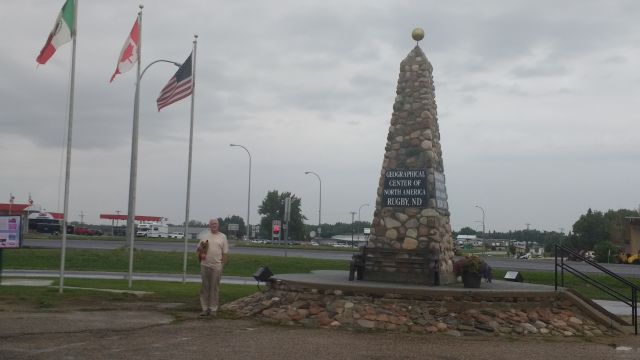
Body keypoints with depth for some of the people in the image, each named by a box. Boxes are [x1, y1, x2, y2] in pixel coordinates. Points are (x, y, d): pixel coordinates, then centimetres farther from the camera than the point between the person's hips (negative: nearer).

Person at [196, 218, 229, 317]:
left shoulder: (222, 237, 3)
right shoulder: (204, 235, 9)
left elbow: (224, 253, 3)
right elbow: (198, 249, 15)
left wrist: (222, 265, -3)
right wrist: (200, 252, -8)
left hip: (216, 266, -2)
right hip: (205, 265, 2)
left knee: (214, 288, 3)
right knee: (204, 287, 6)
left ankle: (213, 309, 9)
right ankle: (205, 308, 12)